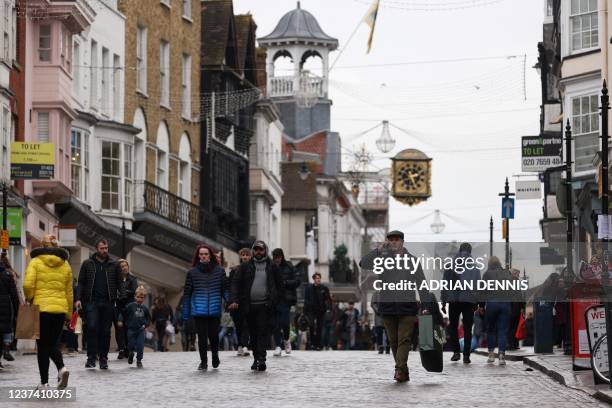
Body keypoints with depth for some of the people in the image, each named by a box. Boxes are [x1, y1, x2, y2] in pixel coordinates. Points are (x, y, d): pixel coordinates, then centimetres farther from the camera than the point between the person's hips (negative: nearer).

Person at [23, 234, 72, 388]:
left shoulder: (36, 262, -2)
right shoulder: (65, 265, 9)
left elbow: (28, 284, -13)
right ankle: (61, 368, -12)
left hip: (41, 308, -3)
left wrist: (29, 298, 6)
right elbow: (69, 292, 12)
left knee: (42, 346, 5)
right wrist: (69, 314, 18)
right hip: (60, 309, 3)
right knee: (53, 344, 15)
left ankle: (44, 382, 4)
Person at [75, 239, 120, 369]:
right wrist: (79, 299, -5)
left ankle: (103, 358, 11)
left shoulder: (113, 265, 11)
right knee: (92, 328, -13)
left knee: (105, 331, 4)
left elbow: (118, 284, 11)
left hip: (108, 303, 2)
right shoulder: (87, 264, 9)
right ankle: (91, 357, -10)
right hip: (92, 301, -2)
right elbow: (81, 282, 8)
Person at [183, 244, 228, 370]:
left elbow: (225, 289, 6)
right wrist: (185, 312, 5)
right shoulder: (192, 272, 5)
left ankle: (215, 355, 30)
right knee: (202, 336, -1)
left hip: (215, 311, 0)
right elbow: (187, 293, 7)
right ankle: (203, 362, 10)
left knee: (213, 335, 1)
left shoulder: (219, 270, 5)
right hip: (199, 311, 0)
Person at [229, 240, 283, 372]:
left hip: (265, 305, -2)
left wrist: (275, 301, 1)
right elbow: (236, 283, 4)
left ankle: (261, 359, -18)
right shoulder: (245, 266, 8)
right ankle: (256, 358, 18)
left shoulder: (272, 267, 6)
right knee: (253, 333, 8)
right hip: (249, 305, 2)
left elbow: (280, 285, 11)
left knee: (263, 331, -13)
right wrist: (235, 300, -9)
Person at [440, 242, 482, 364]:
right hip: (470, 300, 0)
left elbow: (445, 282, 1)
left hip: (454, 299, 0)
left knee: (453, 326, 12)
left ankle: (456, 351, 0)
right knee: (467, 328, 4)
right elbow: (478, 284, 3)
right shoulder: (475, 263, 3)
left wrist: (443, 301, 4)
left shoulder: (451, 262, 2)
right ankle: (466, 355, 0)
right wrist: (478, 302, 9)